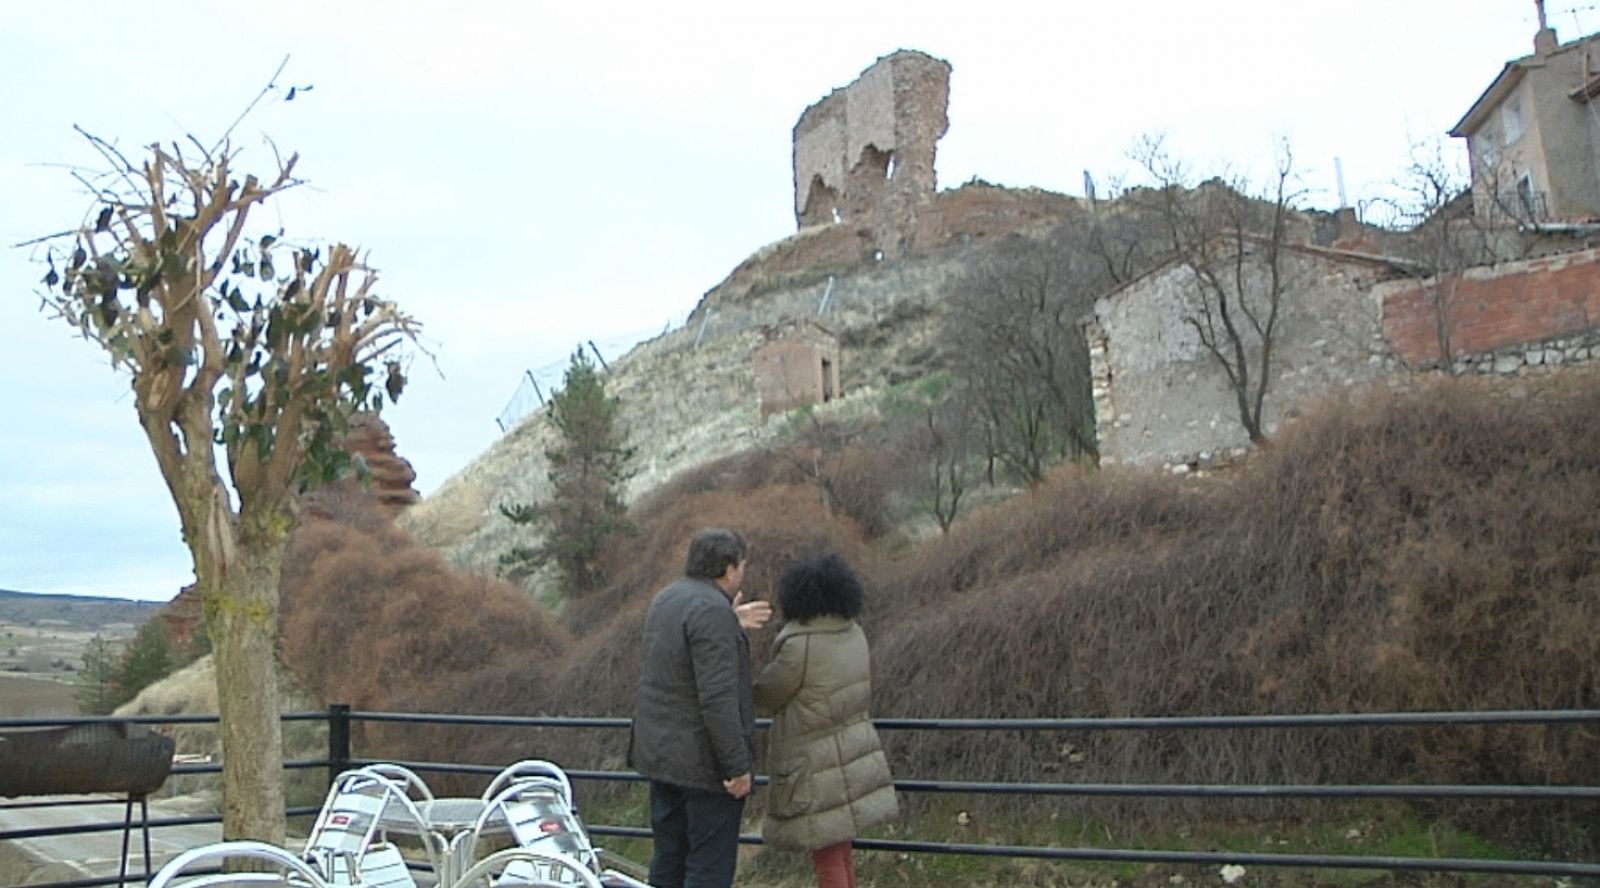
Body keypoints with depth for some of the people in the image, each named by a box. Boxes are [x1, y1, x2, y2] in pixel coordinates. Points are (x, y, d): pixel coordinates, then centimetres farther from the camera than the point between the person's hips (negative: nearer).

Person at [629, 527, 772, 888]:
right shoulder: (713, 611, -20)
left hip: (661, 751, 9)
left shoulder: (666, 599, 9)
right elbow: (718, 697, -25)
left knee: (668, 859, 16)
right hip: (704, 760, -9)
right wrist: (737, 766, -19)